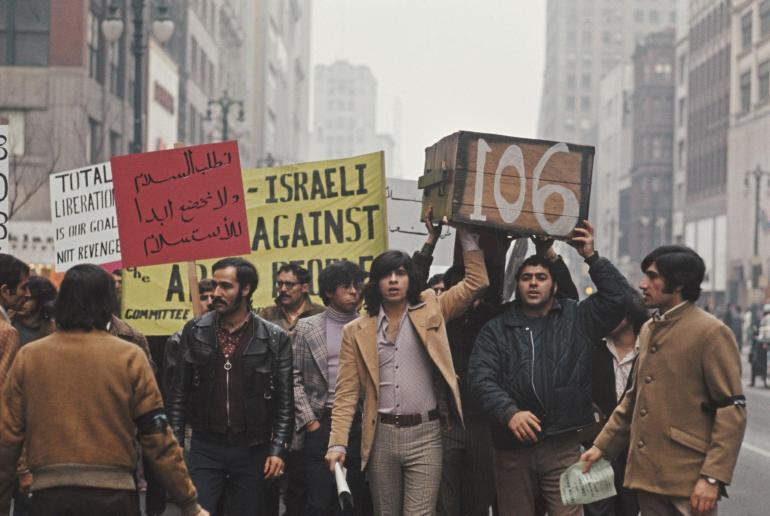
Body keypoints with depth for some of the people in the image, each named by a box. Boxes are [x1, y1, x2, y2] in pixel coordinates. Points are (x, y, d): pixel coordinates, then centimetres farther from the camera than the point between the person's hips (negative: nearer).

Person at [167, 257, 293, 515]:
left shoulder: (274, 339, -2)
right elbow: (179, 393, 6)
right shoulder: (194, 332, 3)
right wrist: (175, 443, -1)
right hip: (205, 447, 1)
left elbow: (284, 401, 0)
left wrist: (278, 449, -7)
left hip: (251, 449, -1)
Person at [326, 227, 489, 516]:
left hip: (425, 434, -1)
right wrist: (338, 443, -7)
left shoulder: (430, 311, 7)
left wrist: (466, 236, -2)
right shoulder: (357, 331, 6)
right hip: (381, 436, 2)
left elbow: (476, 282, 3)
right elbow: (347, 392, 2)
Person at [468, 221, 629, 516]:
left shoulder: (576, 319, 10)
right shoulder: (496, 330, 8)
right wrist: (509, 413, -21)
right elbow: (481, 378, -5)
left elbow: (619, 299, 0)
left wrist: (592, 258, -4)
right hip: (512, 447, 1)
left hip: (563, 447, -1)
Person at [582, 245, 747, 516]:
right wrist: (602, 445, 17)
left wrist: (712, 478, -18)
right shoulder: (648, 329, 16)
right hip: (648, 474, 7)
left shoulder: (711, 332, -9)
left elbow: (732, 411, -12)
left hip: (687, 482, -7)